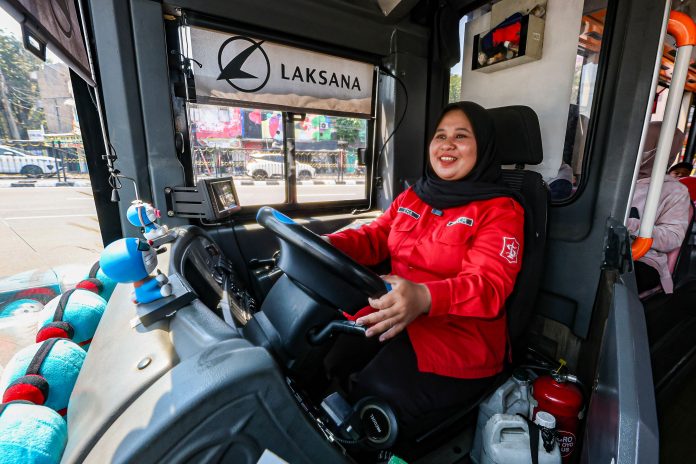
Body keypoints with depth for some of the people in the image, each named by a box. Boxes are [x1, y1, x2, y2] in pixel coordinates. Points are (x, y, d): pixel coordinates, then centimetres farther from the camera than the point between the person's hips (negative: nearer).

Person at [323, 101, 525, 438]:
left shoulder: (501, 209, -4)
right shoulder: (413, 196, 14)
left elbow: (489, 285, -17)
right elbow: (375, 237, 10)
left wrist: (425, 298, -38)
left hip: (459, 336, -4)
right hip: (391, 317, 5)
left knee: (374, 395, -25)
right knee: (325, 363, -13)